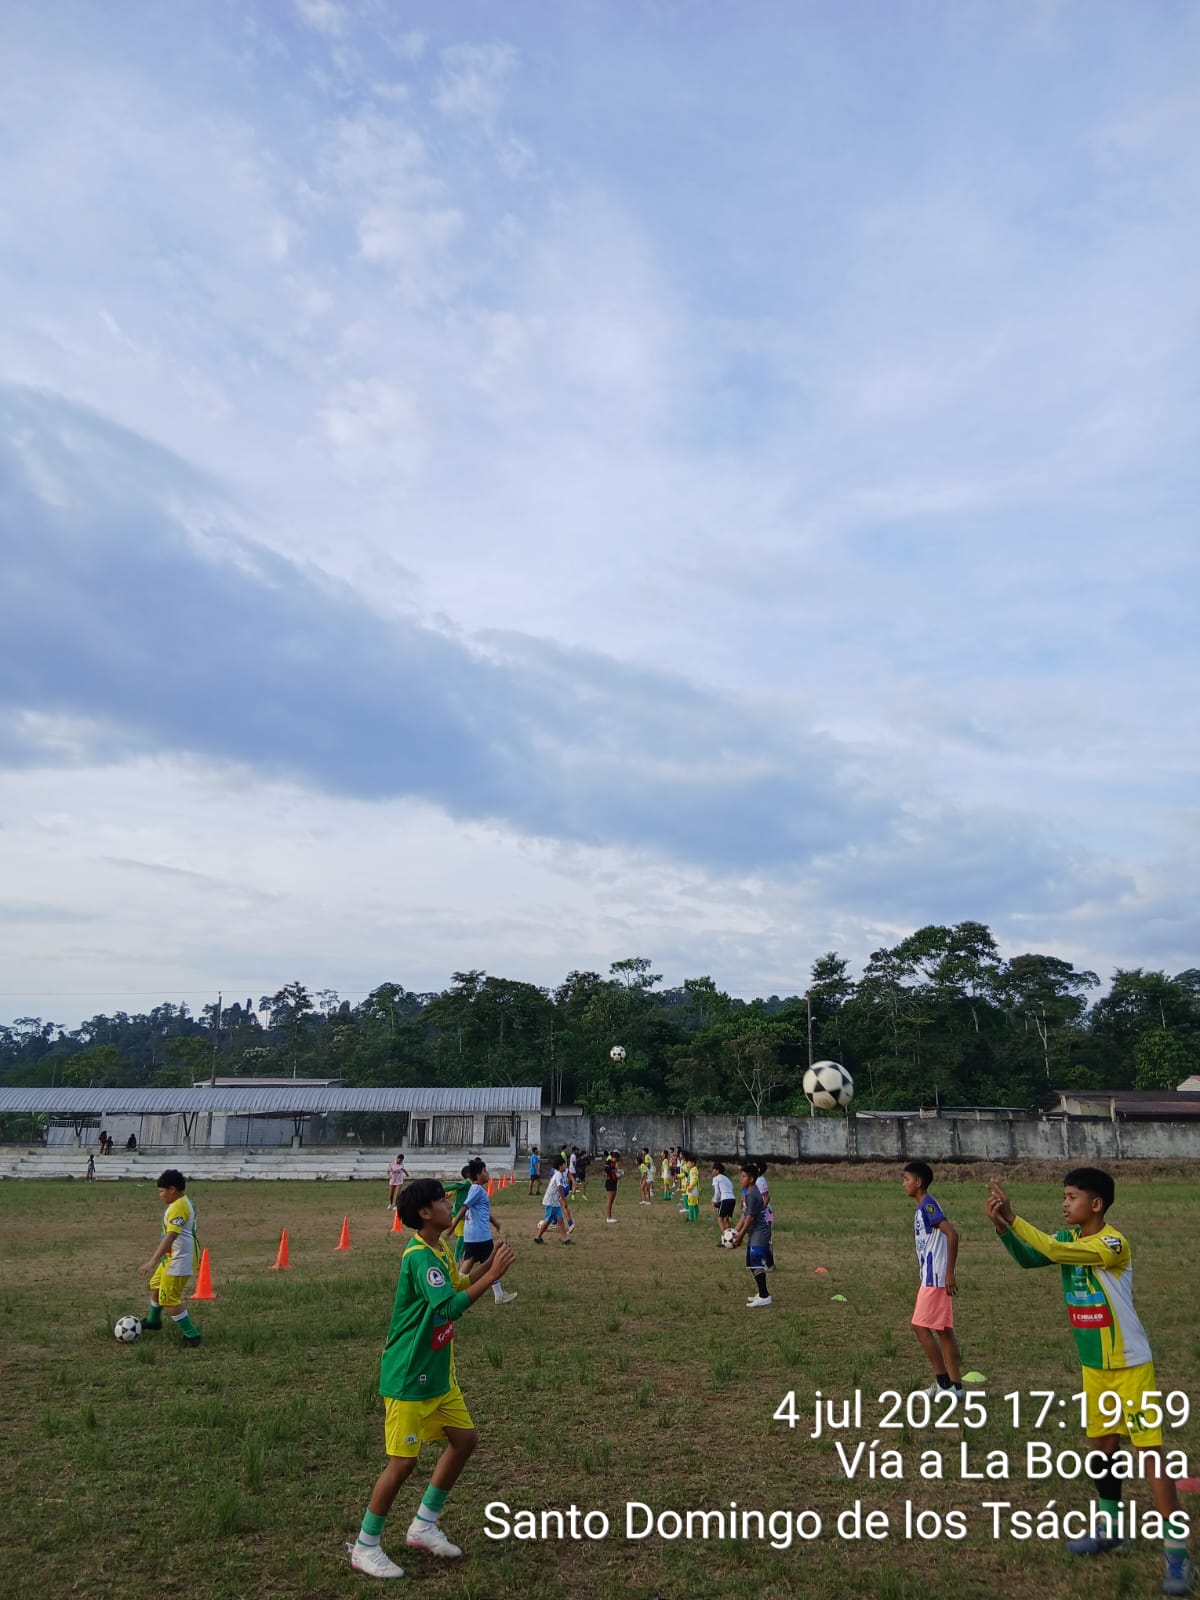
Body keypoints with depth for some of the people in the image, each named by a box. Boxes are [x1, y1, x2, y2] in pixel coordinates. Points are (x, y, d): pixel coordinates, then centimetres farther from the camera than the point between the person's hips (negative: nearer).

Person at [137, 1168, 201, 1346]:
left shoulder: (178, 1207, -24)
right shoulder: (183, 1203, 9)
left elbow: (170, 1237, -33)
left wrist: (153, 1261, -39)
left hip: (179, 1261, -11)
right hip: (172, 1258, 11)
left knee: (169, 1299, -7)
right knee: (156, 1286, 27)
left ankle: (192, 1336, 1)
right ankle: (153, 1321, 51)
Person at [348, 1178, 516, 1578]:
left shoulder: (440, 1251, 5)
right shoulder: (419, 1256, -25)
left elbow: (455, 1288, 20)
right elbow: (450, 1306, -34)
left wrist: (485, 1266, 4)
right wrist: (491, 1276, -31)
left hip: (438, 1373, 10)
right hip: (408, 1378, -10)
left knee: (465, 1438, 13)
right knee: (403, 1461, -1)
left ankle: (423, 1525, 27)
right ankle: (365, 1547, 18)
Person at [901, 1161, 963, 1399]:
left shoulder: (928, 1205, -15)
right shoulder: (921, 1209, 14)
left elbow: (952, 1233, -25)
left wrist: (950, 1272, -24)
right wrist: (921, 1281, 23)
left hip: (936, 1278, -10)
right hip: (931, 1278, 10)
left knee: (920, 1326, -5)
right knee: (943, 1330, 11)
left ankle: (943, 1380, 2)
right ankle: (955, 1384, 15)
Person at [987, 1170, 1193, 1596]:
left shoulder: (1112, 1244, -25)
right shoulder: (1069, 1238, -1)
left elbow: (1054, 1251, -36)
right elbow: (1028, 1257, -14)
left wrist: (1012, 1218, -36)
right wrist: (1001, 1226, -29)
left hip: (1130, 1366, -7)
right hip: (1093, 1366, 8)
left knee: (1150, 1453, -5)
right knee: (1101, 1445, 17)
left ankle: (1177, 1553, 4)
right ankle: (1109, 1528, 33)